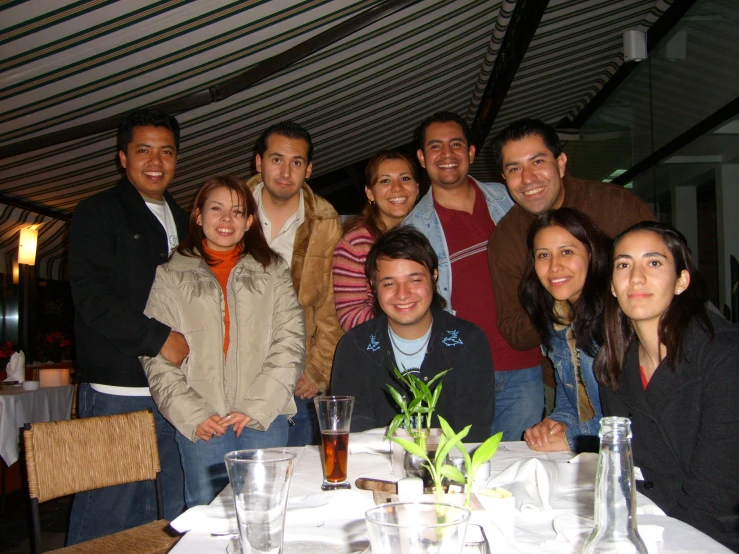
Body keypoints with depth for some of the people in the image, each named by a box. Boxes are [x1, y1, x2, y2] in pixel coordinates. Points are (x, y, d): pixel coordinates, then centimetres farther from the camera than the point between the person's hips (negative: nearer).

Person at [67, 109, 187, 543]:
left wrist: (192, 344, 9)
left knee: (176, 515, 10)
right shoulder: (98, 213, 0)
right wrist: (158, 338, -14)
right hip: (117, 392, -6)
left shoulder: (180, 221, 20)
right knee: (109, 513, -2)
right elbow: (92, 297, -11)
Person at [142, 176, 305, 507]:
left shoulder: (272, 271, 11)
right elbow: (156, 357, 3)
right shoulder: (171, 277, 8)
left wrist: (257, 406, -7)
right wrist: (192, 415, -8)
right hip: (200, 424, 0)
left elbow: (290, 341, 2)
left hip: (264, 418, 1)